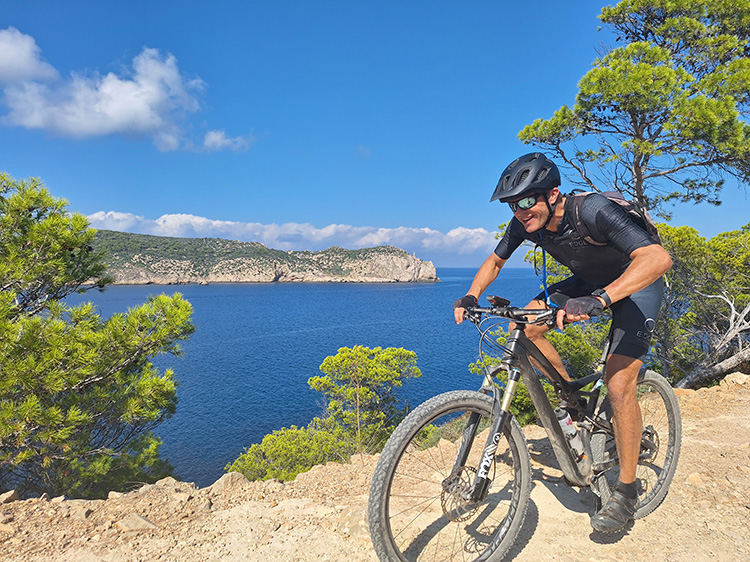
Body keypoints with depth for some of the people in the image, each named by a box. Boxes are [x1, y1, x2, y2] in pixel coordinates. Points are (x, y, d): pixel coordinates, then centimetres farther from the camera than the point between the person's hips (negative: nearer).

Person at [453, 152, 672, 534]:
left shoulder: (593, 210, -35)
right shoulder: (525, 223, -16)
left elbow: (658, 258, -46)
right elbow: (494, 262, 0)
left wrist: (598, 300, -59)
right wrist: (471, 296, -18)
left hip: (635, 284, -6)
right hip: (588, 281, 6)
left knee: (618, 385, -18)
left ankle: (626, 493, 1)